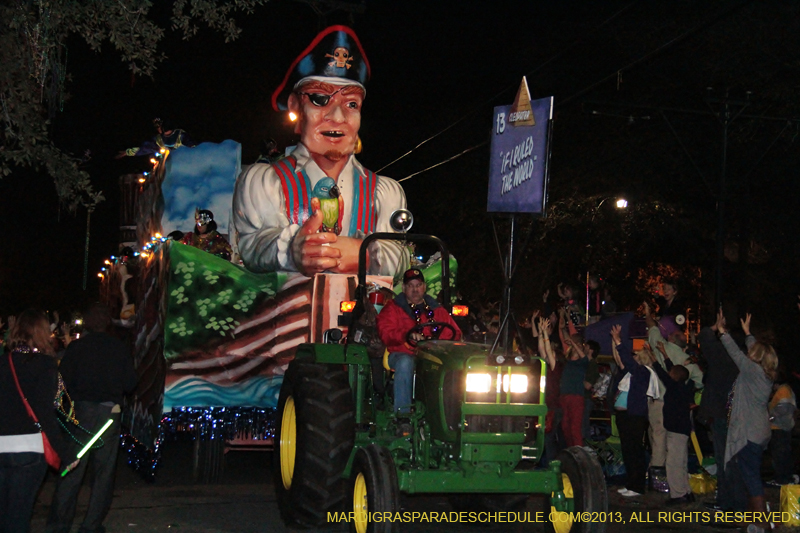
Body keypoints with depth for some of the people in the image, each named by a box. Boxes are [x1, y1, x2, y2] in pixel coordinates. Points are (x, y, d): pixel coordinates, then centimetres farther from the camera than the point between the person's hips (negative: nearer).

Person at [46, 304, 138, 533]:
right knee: (104, 471, 8)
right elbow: (130, 383, 1)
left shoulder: (76, 346, -2)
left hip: (81, 411, 0)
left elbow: (64, 381, -6)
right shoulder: (119, 348, 0)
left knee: (71, 470, 4)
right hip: (109, 411, 0)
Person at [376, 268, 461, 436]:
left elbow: (455, 333, 16)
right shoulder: (392, 308, 15)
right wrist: (407, 336, -20)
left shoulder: (437, 310, 23)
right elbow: (386, 333, -1)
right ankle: (403, 417, -40)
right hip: (402, 353, -2)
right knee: (405, 363, -39)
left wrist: (438, 339, -7)